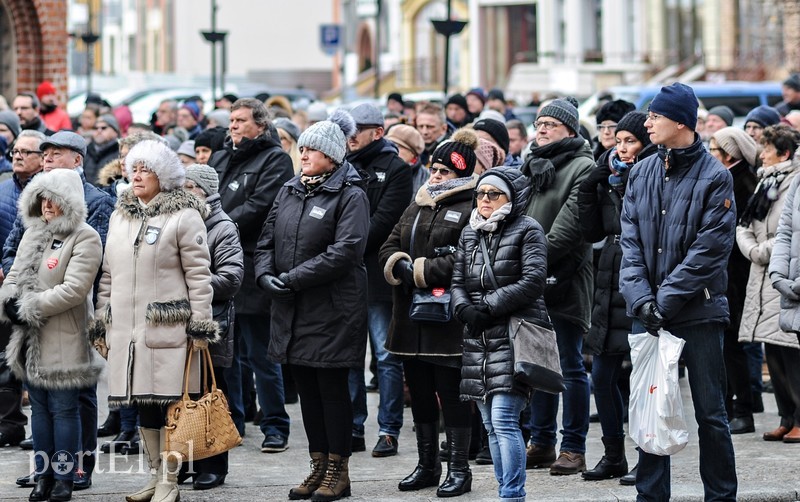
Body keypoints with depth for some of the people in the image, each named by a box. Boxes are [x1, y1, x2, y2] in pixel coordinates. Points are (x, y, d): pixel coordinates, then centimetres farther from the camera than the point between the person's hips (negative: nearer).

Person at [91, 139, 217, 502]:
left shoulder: (184, 216, -3)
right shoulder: (120, 216, 15)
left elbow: (199, 275, -5)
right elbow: (108, 274, 19)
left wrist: (200, 327, -9)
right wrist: (101, 324, 17)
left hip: (168, 328, -6)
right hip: (126, 329, 6)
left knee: (169, 403, -4)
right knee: (143, 404, 9)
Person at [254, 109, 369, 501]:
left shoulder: (350, 196, -9)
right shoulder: (289, 191, 13)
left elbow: (345, 251, -19)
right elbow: (267, 240, 13)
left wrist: (292, 278, -20)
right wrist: (266, 275, -8)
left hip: (332, 309, -7)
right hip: (291, 308, 7)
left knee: (332, 387, -1)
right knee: (306, 388, 11)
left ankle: (338, 470, 7)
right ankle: (319, 467, 20)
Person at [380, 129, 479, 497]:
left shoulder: (471, 209, -9)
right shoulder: (417, 207, 18)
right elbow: (390, 246, 14)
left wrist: (421, 271, -17)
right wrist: (401, 266, -8)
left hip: (449, 319, -8)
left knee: (452, 393, -3)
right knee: (420, 393, 13)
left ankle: (459, 469, 6)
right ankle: (427, 466, 23)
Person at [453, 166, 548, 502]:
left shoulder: (527, 231, -2)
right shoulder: (469, 234, 17)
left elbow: (533, 281, -12)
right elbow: (458, 282, 14)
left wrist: (487, 307, -14)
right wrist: (465, 309, -8)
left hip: (515, 335, -7)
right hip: (479, 338, 7)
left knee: (504, 420, -15)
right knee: (491, 425, 8)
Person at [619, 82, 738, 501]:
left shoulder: (714, 177, -7)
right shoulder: (642, 173, 8)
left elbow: (710, 249, -12)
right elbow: (630, 240, 4)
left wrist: (665, 299, -16)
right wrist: (640, 296, -11)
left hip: (699, 312, -4)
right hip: (646, 314, 4)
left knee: (710, 415, 2)